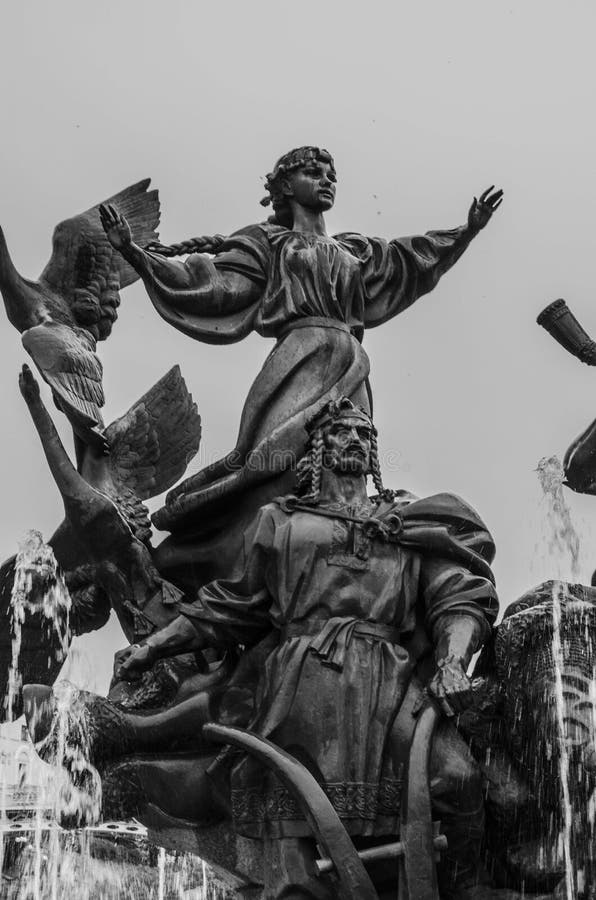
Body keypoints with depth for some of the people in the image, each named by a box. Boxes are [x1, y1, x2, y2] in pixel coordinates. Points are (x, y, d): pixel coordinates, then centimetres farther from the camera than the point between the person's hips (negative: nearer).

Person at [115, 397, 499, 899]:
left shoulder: (413, 521, 25)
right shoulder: (281, 522, 26)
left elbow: (460, 597, 12)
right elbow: (231, 607, 30)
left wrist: (452, 662, -8)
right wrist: (153, 646, 24)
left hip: (391, 686, 0)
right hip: (300, 688, 0)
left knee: (454, 776, -29)